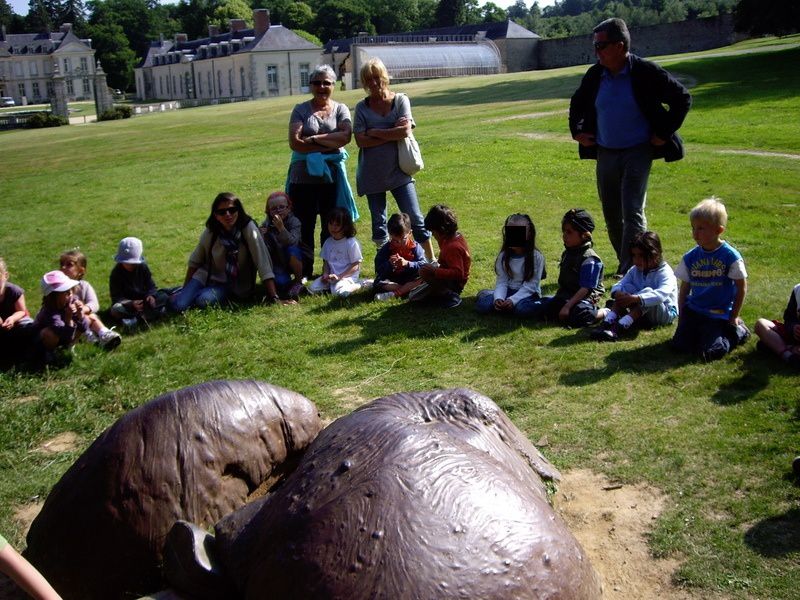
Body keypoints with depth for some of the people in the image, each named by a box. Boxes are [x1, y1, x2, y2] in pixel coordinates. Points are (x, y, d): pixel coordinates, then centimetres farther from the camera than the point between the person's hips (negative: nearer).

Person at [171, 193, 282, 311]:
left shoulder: (248, 229, -22)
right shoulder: (210, 232, -12)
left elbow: (263, 263, -25)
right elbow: (194, 262, 3)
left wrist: (274, 298, -29)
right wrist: (185, 290, 6)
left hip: (234, 286, -2)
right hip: (207, 278, 2)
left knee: (204, 300, -29)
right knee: (178, 305, -19)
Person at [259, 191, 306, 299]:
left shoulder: (294, 222, -16)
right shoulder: (266, 224, -9)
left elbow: (292, 241, -32)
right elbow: (265, 250, -11)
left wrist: (281, 228, -46)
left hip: (293, 261, -1)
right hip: (277, 264, 1)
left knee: (292, 250, -33)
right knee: (281, 283, -26)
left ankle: (298, 281, -10)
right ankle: (288, 280, 13)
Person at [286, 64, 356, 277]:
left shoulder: (341, 109, 9)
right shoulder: (301, 110, 5)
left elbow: (346, 136, -11)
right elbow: (295, 143, -9)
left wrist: (314, 139, -13)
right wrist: (329, 146, -11)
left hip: (332, 177, 1)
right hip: (303, 178, -1)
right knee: (303, 229, 1)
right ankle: (304, 274, 10)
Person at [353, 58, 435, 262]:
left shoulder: (401, 100, 1)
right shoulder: (362, 107, 4)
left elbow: (406, 131, -13)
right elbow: (360, 140, -8)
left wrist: (374, 132, -8)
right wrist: (392, 134, -11)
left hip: (398, 172, -2)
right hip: (372, 174, 2)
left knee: (415, 218, -1)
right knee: (378, 224, 8)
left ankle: (431, 260, 10)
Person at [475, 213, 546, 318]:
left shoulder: (536, 257, -11)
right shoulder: (503, 256, 0)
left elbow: (530, 286, -14)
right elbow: (501, 282, -5)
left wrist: (512, 300, -27)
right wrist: (498, 298, -26)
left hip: (528, 294, -1)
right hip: (508, 291, 2)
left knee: (524, 308, -36)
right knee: (482, 305, -22)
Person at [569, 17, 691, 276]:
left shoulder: (646, 72, -12)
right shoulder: (595, 74, 1)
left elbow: (682, 98, -5)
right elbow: (577, 102, 22)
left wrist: (665, 133, -8)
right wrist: (577, 130, 11)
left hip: (637, 152, -5)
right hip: (605, 153, 5)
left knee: (632, 213, -11)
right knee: (611, 215, 11)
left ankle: (629, 272, -8)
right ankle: (626, 264, 28)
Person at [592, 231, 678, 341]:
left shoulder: (665, 273, -20)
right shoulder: (635, 270, 0)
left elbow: (661, 294, -39)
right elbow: (618, 285, -8)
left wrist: (636, 298, -50)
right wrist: (617, 293, -33)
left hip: (666, 313, -6)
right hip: (642, 312, 6)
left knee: (647, 292, -33)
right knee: (626, 289, -15)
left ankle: (619, 327, -47)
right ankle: (607, 322, -33)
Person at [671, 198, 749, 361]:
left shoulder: (731, 256, -11)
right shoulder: (690, 257, 1)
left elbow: (741, 288, -3)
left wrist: (734, 317, -2)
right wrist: (681, 317, 7)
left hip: (719, 314, -4)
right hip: (693, 310, 4)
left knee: (711, 352, -17)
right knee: (679, 345, -10)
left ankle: (737, 331, 13)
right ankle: (701, 331, 21)